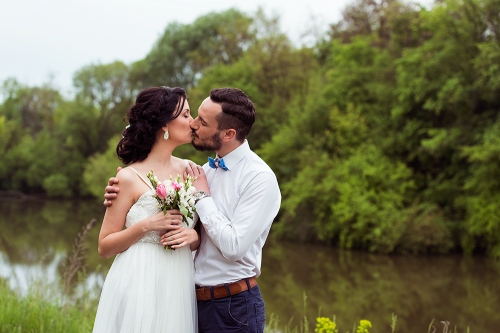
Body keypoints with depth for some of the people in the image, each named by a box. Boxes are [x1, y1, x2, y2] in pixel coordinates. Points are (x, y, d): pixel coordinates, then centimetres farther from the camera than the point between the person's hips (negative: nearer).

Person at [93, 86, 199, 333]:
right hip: (139, 285, -4)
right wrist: (146, 225, -18)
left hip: (179, 286, 5)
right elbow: (104, 247, -5)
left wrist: (193, 236, -7)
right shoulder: (130, 178, -8)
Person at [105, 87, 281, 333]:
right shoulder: (207, 170, 6)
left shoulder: (260, 178, -15)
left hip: (234, 306, -6)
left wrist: (202, 195, -13)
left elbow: (233, 247, -22)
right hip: (197, 300, 7)